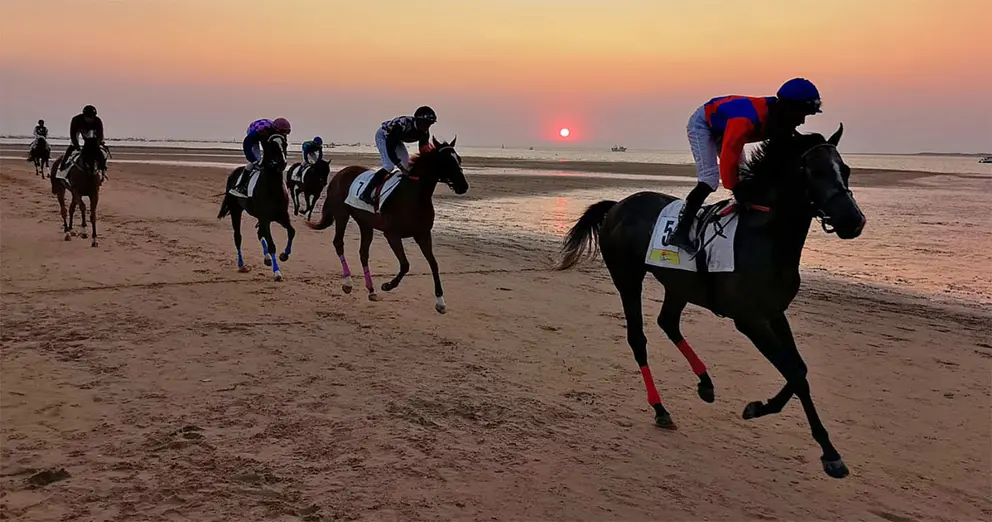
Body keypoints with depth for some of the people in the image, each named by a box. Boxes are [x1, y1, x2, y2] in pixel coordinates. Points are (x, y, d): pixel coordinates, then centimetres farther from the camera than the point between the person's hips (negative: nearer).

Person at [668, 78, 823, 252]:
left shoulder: (778, 119, -16)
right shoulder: (746, 120, -42)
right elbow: (728, 156, -39)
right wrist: (733, 188, -28)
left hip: (722, 129, 9)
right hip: (702, 124, -9)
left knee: (743, 178, 3)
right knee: (709, 179, -21)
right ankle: (680, 232, -22)